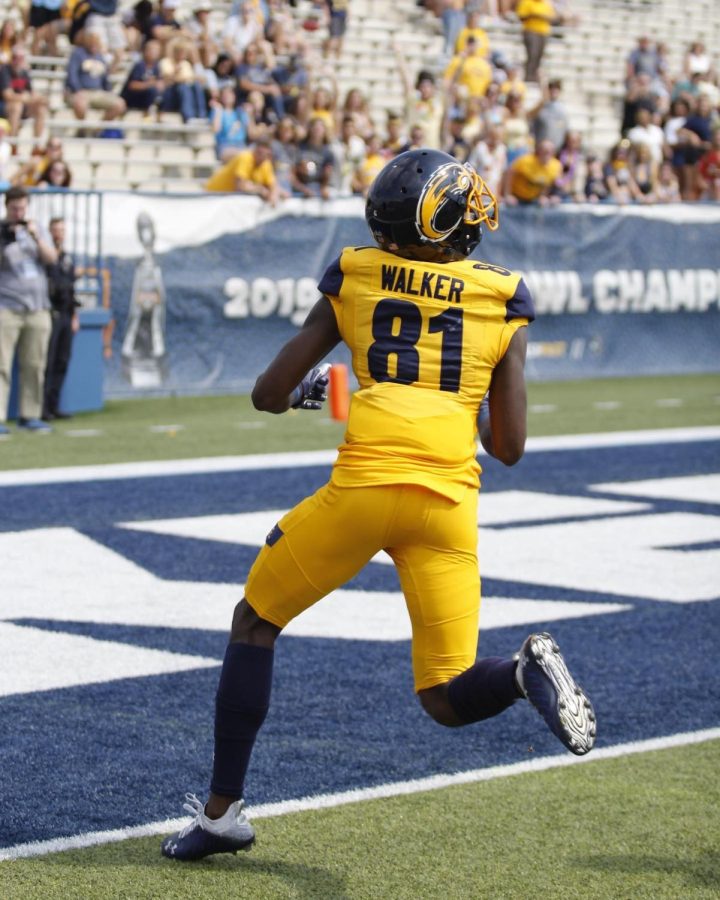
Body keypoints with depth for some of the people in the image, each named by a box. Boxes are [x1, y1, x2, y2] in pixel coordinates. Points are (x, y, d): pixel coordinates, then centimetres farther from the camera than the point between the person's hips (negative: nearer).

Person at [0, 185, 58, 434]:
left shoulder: (34, 229, 14)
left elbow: (51, 258, 3)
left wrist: (35, 236, -10)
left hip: (38, 308, 4)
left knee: (34, 366, 4)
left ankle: (30, 416, 11)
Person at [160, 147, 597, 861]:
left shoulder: (354, 282, 10)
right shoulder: (503, 306, 11)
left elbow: (268, 395, 13)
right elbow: (508, 448, 9)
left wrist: (306, 391, 34)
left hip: (363, 483, -1)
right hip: (449, 502, 1)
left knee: (255, 622, 20)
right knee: (447, 700, 10)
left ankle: (223, 809, 18)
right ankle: (526, 670, -24)